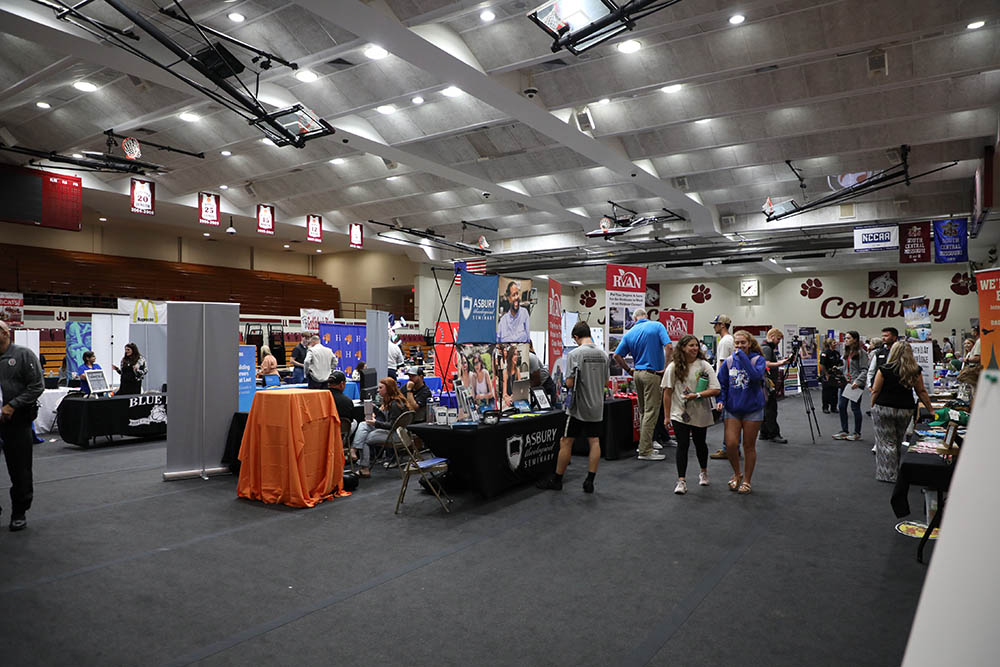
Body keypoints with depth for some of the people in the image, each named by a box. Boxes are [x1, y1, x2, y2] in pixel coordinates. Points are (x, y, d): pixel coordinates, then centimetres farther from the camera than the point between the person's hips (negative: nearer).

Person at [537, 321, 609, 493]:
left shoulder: (575, 354, -14)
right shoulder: (603, 354, 4)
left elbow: (569, 383, -16)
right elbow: (605, 382, 12)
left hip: (579, 407, -5)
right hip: (596, 407, 5)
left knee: (566, 442, 4)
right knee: (594, 441, 9)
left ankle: (556, 480, 13)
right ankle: (590, 481, 9)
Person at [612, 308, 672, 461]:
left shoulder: (629, 333, 8)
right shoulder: (657, 326, -4)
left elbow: (617, 356, 6)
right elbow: (668, 347, -15)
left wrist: (629, 370, 13)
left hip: (638, 373, 5)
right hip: (653, 374, -5)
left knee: (644, 412, 15)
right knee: (651, 412, -3)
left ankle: (644, 446, 21)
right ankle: (645, 451, -2)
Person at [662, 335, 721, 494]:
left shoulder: (704, 366, -5)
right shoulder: (674, 367, -4)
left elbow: (716, 390, -8)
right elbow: (667, 392, -1)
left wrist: (697, 395, -20)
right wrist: (667, 415, -1)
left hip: (700, 414, 1)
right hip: (680, 413, -1)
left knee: (700, 444, 16)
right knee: (682, 445, -7)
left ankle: (703, 472, 41)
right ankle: (681, 481, -2)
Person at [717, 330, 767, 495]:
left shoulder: (758, 359, -7)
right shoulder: (728, 361, 2)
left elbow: (757, 376, -27)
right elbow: (721, 383, 9)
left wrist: (743, 357, -26)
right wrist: (721, 401, -4)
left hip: (752, 409, -2)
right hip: (732, 409, 2)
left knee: (749, 446, 8)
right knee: (730, 444, -6)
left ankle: (746, 481, 23)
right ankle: (737, 474, 21)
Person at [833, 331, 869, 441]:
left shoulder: (861, 352, -10)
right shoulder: (846, 352, 14)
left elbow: (864, 370, -15)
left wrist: (857, 381, -23)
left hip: (856, 384, -7)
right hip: (845, 381, 8)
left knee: (855, 407, 0)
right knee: (842, 406, 6)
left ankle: (857, 433, 12)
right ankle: (843, 431, 15)